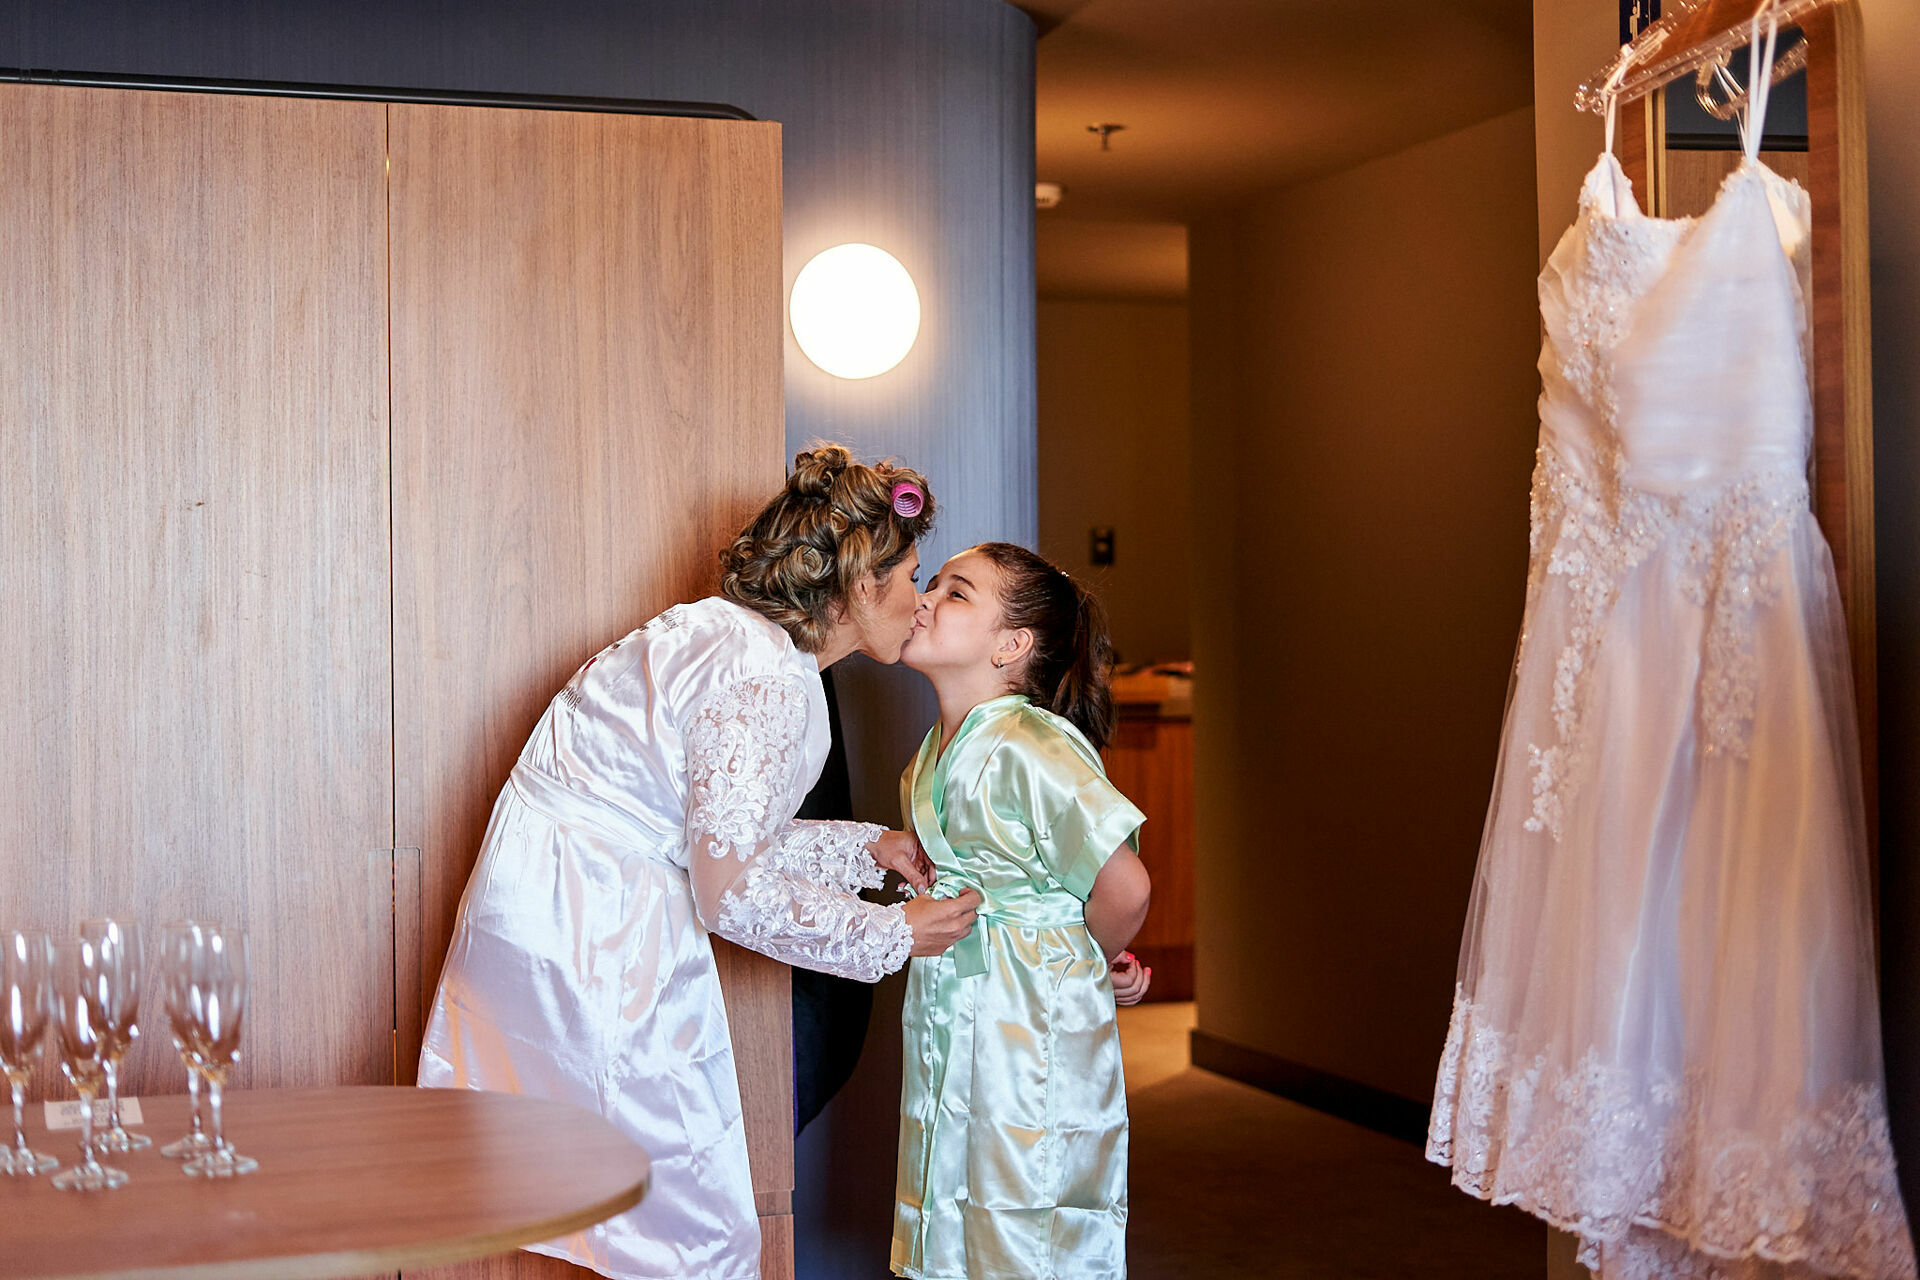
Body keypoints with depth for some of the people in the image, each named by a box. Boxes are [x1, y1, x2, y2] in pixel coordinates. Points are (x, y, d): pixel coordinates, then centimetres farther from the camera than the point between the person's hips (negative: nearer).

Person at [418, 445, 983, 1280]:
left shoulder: (729, 634, 13)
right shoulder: (768, 676, -19)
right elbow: (729, 893, -17)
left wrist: (867, 849, 19)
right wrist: (891, 937, -6)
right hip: (589, 952, -10)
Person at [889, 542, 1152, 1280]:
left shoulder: (1031, 747, -19)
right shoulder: (935, 755, 9)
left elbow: (1124, 885, -23)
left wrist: (1096, 963, -3)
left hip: (1033, 1021, -8)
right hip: (951, 1019, 8)